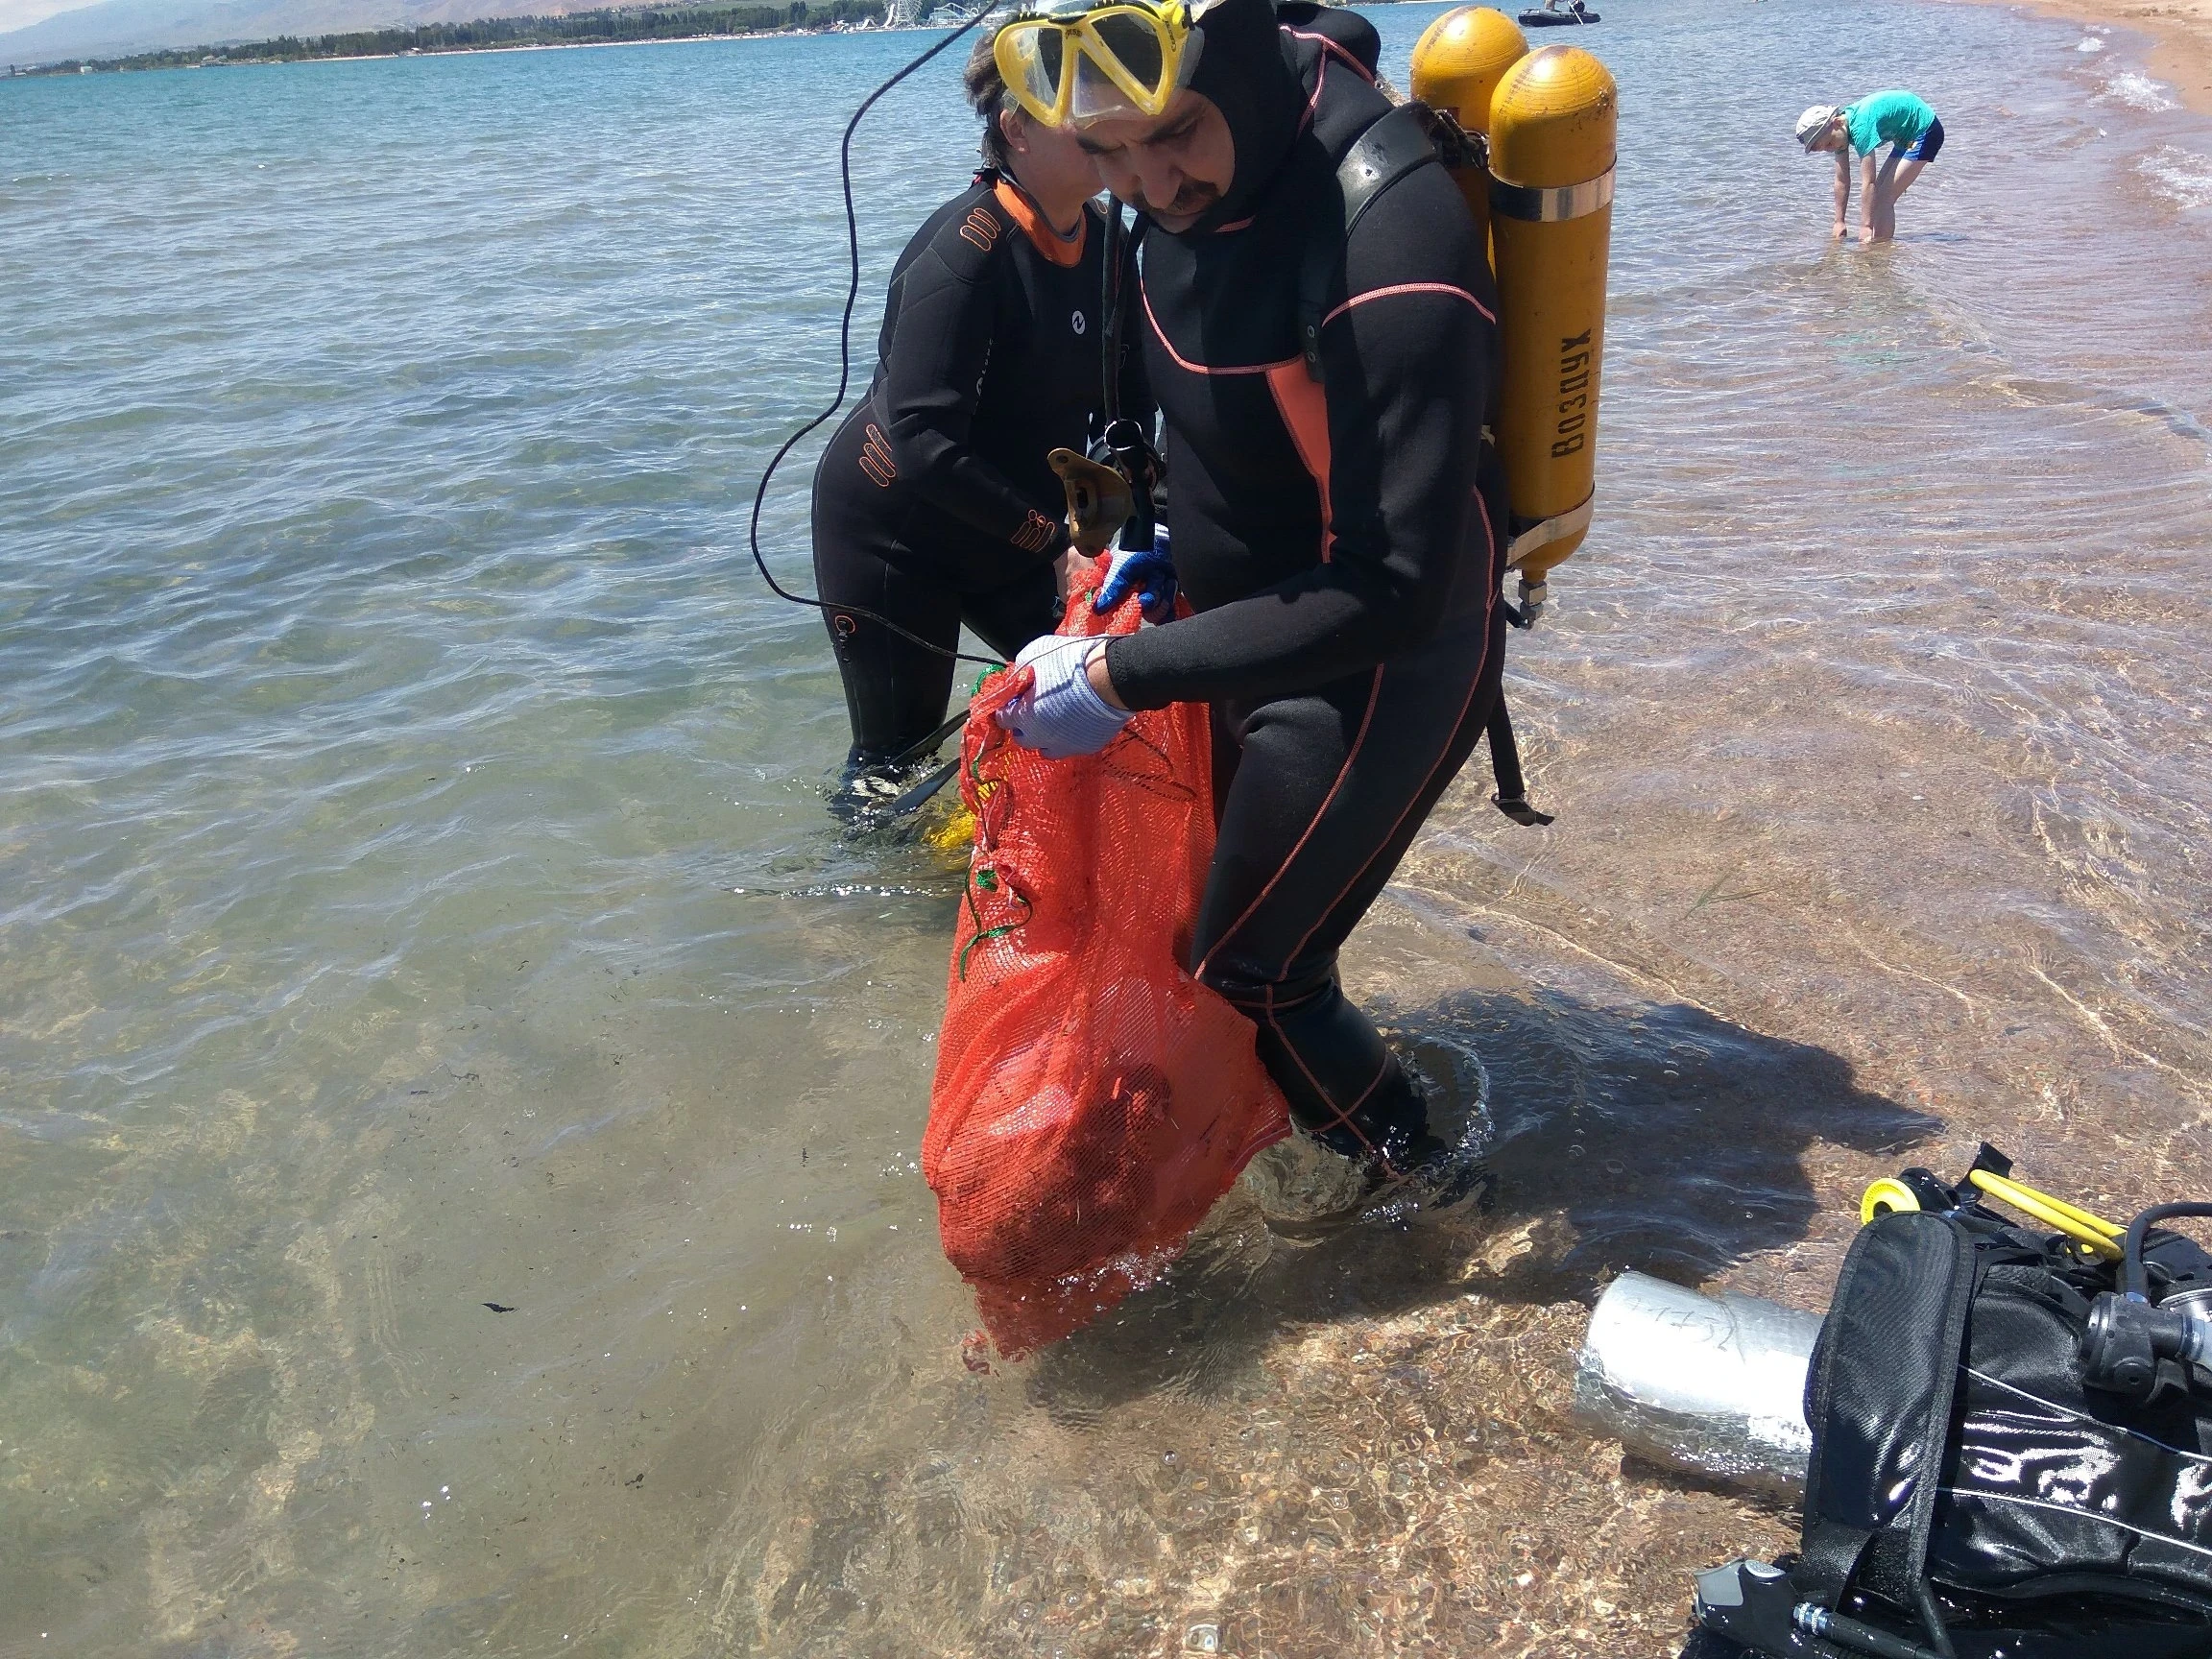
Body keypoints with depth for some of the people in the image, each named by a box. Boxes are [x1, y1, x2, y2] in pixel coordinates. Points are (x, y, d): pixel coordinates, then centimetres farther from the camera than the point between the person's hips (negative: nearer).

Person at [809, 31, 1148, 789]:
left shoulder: (1099, 240, -4)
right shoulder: (965, 247, -26)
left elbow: (1127, 400, -2)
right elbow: (923, 443, -32)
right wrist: (1058, 537, -28)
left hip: (1003, 529, 7)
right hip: (891, 532, -6)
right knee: (896, 757, 3)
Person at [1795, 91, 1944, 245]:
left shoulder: (1861, 125, -33)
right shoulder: (1841, 129, -6)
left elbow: (1868, 182, -35)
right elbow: (1842, 181, 0)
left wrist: (1866, 227, -35)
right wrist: (1839, 222, 0)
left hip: (1925, 131, -10)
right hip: (1907, 138, 10)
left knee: (1884, 198, -15)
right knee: (1878, 196, 9)